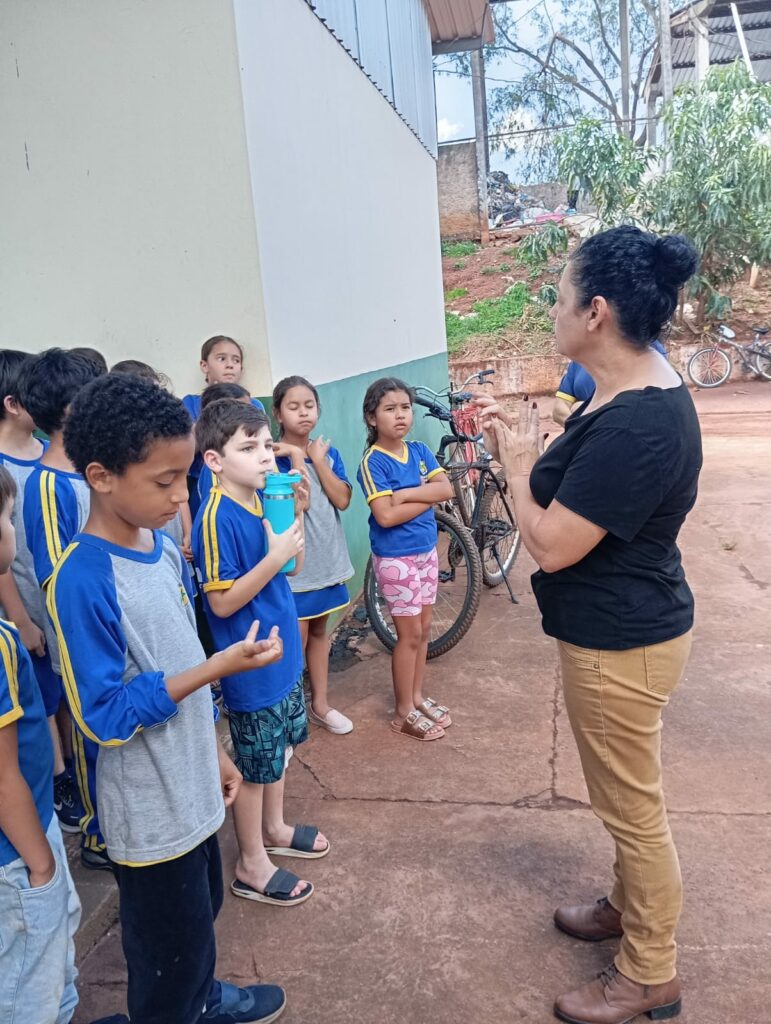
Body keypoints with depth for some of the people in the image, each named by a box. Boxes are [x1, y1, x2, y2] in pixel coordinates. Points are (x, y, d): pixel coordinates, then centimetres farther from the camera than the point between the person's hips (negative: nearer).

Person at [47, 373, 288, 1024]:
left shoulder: (165, 549, -2)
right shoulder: (83, 581, -26)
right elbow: (107, 715, -24)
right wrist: (223, 666, -29)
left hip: (192, 783, 8)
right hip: (150, 808, -7)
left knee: (203, 908, 28)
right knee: (169, 948, 13)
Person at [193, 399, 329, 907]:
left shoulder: (263, 501, 0)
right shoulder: (218, 517, -23)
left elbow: (292, 568, 9)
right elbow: (222, 602, -23)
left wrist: (296, 515, -6)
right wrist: (274, 556, -30)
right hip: (251, 667, -8)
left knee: (280, 745, 24)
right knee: (254, 763, 9)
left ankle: (274, 828, 46)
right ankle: (252, 865, 29)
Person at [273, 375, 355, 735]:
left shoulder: (327, 452, 4)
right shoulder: (274, 457, -12)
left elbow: (342, 500, -8)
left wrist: (318, 460, -13)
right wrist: (297, 457, -24)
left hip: (327, 556, 6)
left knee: (319, 630, 17)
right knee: (297, 637, 1)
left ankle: (320, 703, 30)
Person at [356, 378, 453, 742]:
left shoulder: (420, 451, 3)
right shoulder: (373, 461, -15)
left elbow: (446, 489, -9)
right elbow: (386, 516, -24)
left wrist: (407, 494, -20)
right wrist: (426, 495, -15)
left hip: (426, 551, 7)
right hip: (395, 558, -6)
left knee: (423, 630, 15)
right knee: (410, 635, 2)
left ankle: (417, 697, 32)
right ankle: (404, 712, 17)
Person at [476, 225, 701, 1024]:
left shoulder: (635, 425, -30)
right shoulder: (636, 389, 3)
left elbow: (550, 544, -27)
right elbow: (583, 495, 12)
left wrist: (517, 464, -12)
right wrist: (524, 447, 4)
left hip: (618, 645, -10)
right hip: (624, 629, 10)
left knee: (633, 807, 9)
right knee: (628, 796, 26)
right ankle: (630, 907, 49)